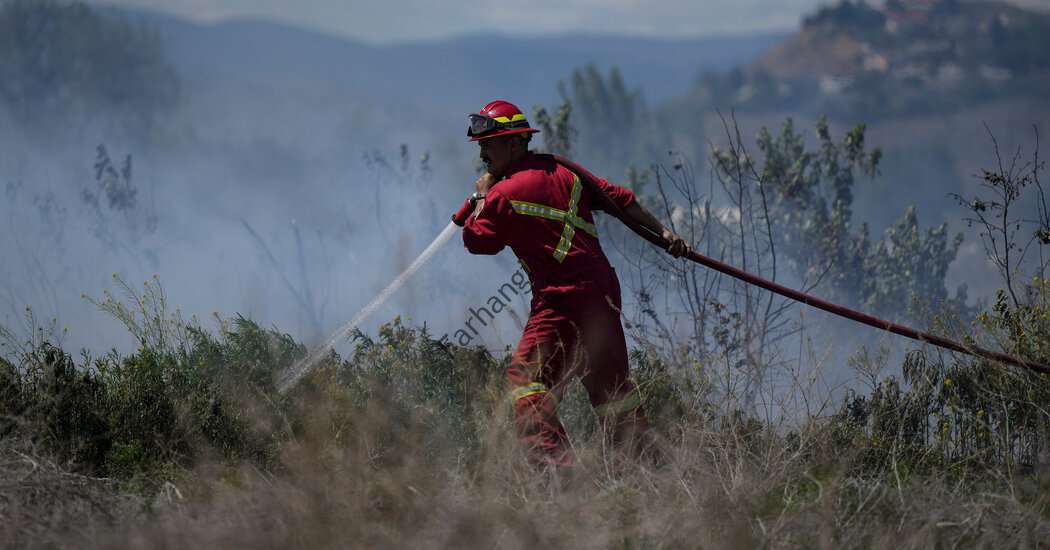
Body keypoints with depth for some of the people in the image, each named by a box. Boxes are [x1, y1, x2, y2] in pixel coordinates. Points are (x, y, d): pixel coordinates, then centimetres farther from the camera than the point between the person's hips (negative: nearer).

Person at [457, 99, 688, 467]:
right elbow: (618, 198, 13)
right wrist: (663, 232, 16)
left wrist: (481, 196, 15)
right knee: (610, 384, 17)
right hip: (604, 291, 8)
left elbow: (475, 240, 2)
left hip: (561, 299, -8)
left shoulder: (505, 193, -9)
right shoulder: (564, 172, 12)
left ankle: (552, 458, -27)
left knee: (526, 377, -11)